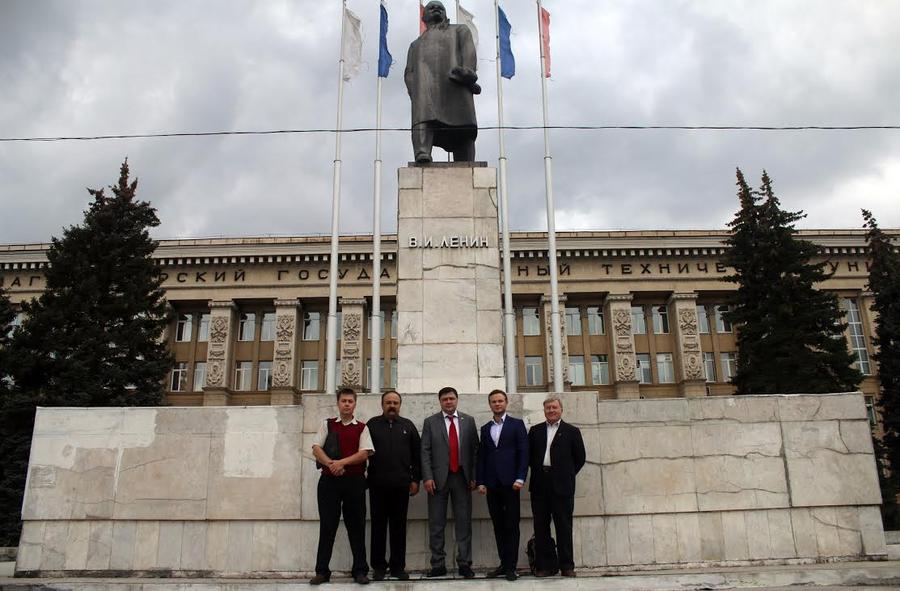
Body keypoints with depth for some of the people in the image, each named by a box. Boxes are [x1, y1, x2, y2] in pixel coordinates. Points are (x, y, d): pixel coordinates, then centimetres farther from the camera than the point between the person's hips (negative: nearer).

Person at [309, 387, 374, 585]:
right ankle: (322, 571, 10)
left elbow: (364, 453, -5)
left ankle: (360, 570, 11)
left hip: (355, 480, 0)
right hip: (329, 480, 0)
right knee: (327, 526, 3)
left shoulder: (362, 428, 7)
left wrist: (342, 462, -16)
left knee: (356, 526, 4)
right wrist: (331, 464, -16)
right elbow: (316, 449, 0)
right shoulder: (327, 425, 10)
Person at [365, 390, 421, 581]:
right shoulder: (372, 425, 6)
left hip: (401, 484, 1)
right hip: (378, 484, -1)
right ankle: (378, 566, 14)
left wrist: (415, 479, 3)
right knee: (378, 526, 5)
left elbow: (416, 454, 8)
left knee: (399, 526, 6)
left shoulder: (408, 426, 9)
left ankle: (398, 566, 14)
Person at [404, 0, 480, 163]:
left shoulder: (459, 30, 35)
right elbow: (409, 73, 22)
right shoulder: (416, 44, 40)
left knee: (462, 126, -18)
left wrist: (468, 70, -11)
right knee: (423, 113, -28)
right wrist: (414, 93, -2)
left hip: (455, 77, -1)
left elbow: (469, 49, 13)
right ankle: (422, 153, -50)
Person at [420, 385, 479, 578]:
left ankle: (464, 564, 12)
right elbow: (425, 452, 0)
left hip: (462, 477, 1)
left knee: (464, 522, 4)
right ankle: (438, 565, 12)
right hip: (438, 478, -1)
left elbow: (475, 450, 6)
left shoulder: (468, 421, 8)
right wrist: (427, 477, -9)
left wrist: (474, 476, 0)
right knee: (436, 524, 4)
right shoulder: (430, 422, 4)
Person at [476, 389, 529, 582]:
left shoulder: (517, 424, 4)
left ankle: (511, 567, 3)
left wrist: (520, 478, -11)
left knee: (511, 525, -2)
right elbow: (481, 456, 13)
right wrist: (480, 482, 5)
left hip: (509, 482, -4)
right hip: (491, 483, 4)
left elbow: (523, 453, -2)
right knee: (498, 525, 8)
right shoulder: (485, 428, 15)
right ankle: (503, 563, 16)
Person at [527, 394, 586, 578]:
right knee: (541, 526, 5)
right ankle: (545, 565, 14)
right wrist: (537, 472, 4)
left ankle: (566, 565, 12)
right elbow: (529, 456, 13)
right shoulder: (535, 431, 11)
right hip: (539, 486, 3)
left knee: (564, 526, 3)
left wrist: (567, 475, 3)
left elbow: (580, 458, 6)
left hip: (562, 486, -2)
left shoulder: (572, 431, 5)